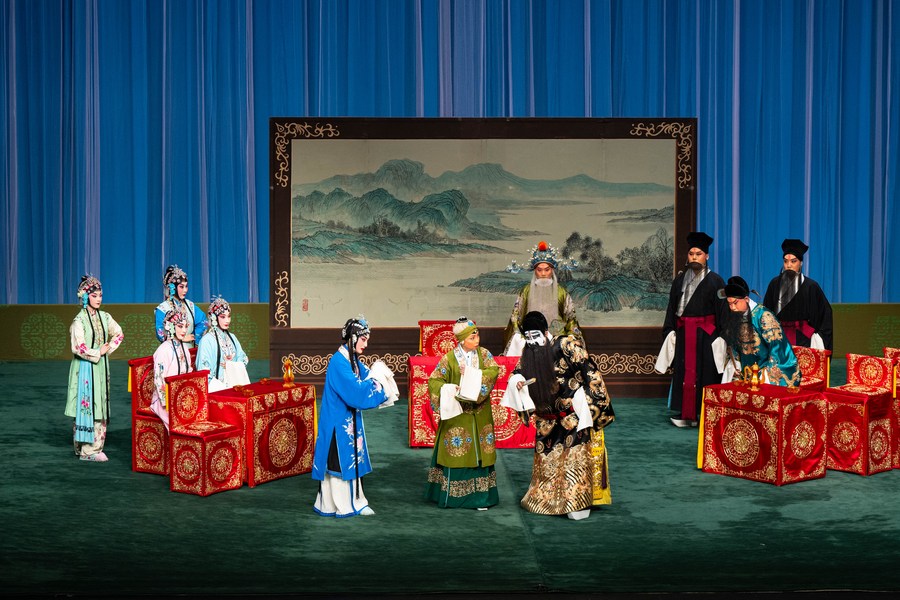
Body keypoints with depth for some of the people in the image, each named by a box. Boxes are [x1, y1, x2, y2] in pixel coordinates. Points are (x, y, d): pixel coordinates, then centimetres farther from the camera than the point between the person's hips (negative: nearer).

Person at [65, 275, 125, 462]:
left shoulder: (104, 317, 7)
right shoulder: (79, 320, -10)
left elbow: (119, 334, 18)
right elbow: (78, 348, -16)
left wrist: (108, 348, 5)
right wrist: (97, 353, -10)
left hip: (101, 366, 6)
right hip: (85, 367, -6)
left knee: (100, 406, 7)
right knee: (87, 405, -6)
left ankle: (95, 447, 13)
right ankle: (87, 450, -1)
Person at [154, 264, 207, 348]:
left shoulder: (190, 305, 9)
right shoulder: (162, 309, -6)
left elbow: (203, 321, 9)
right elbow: (161, 335, -10)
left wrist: (195, 337, -4)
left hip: (190, 351, 4)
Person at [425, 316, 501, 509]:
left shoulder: (483, 354, 3)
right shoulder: (449, 359, -6)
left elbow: (494, 370, -12)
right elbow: (433, 381, -5)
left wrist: (473, 377, -23)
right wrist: (450, 389, -21)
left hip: (480, 415, 3)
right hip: (457, 414, -3)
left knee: (480, 454, 5)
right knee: (455, 453, 1)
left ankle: (479, 495, 13)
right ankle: (450, 496, 11)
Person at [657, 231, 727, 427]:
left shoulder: (715, 281, -1)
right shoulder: (680, 280, 12)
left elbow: (722, 310, -4)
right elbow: (672, 309, 12)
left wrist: (721, 336, -11)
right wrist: (669, 332, 4)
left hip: (706, 335, -4)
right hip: (683, 333, 4)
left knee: (705, 373, -3)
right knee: (683, 372, 3)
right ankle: (686, 414, 10)